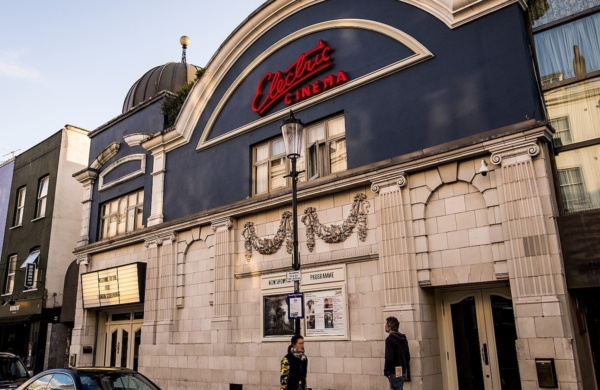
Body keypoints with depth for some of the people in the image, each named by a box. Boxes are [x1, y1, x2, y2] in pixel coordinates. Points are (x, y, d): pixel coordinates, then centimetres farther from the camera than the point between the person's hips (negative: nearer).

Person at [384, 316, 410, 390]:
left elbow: (389, 358, -19)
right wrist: (404, 367, 19)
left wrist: (386, 371, -9)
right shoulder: (403, 339, 11)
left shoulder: (390, 339, -15)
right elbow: (408, 356, 14)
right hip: (402, 372, 8)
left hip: (395, 373, -8)